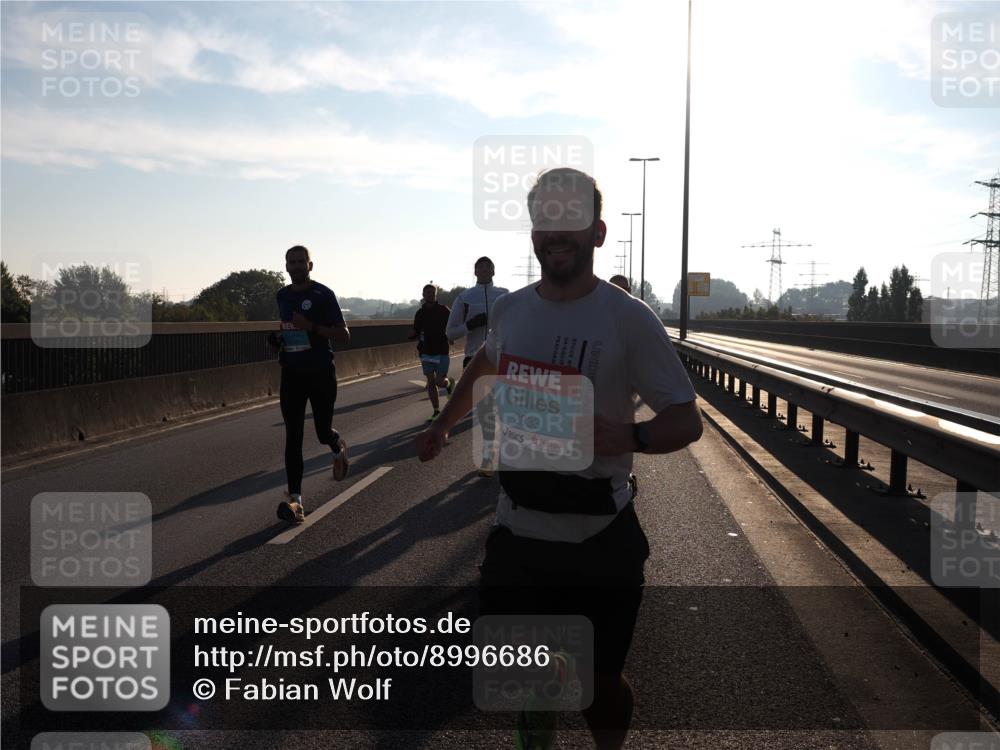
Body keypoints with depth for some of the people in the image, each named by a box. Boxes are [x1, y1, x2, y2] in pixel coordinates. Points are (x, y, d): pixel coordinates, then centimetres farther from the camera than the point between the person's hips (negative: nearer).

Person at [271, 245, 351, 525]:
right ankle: (295, 500, -6)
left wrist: (312, 327, -24)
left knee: (323, 432, 4)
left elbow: (344, 336, -10)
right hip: (291, 374, 4)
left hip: (321, 373, -4)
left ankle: (339, 447, 43)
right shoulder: (283, 295, 10)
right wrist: (279, 339, 6)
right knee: (293, 436, -5)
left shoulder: (323, 295, -8)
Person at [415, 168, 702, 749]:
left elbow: (687, 421, -13)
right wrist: (444, 424, 28)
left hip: (600, 541, -4)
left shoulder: (629, 319, -13)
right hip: (516, 532, 4)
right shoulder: (510, 310, 2)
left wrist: (629, 437, -32)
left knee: (600, 681, 11)